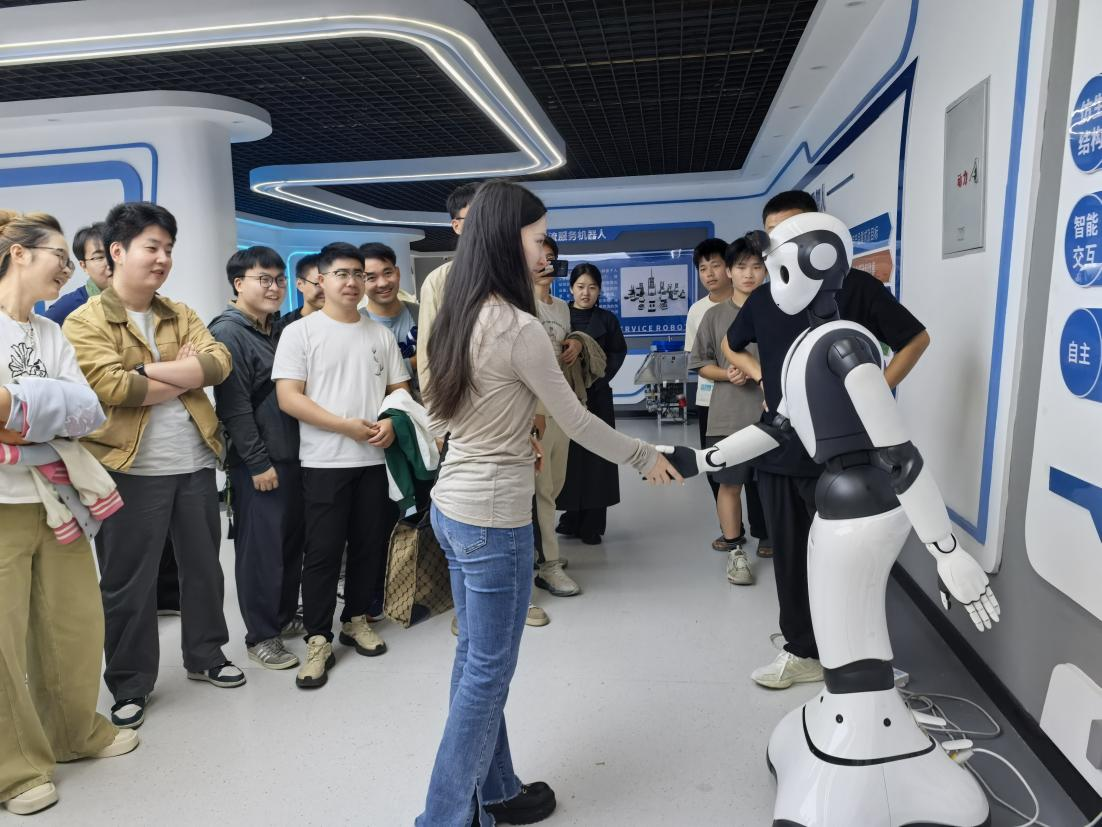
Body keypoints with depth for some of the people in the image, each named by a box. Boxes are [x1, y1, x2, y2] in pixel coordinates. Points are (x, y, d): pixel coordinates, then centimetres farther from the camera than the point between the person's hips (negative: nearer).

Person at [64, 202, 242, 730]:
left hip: (195, 464, 5)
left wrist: (147, 371, -16)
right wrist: (184, 375, -10)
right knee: (128, 583, 6)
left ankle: (206, 655, 35)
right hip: (131, 470, -5)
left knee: (204, 566, 16)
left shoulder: (181, 315, 11)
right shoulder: (85, 323, -5)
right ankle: (130, 685, 22)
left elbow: (219, 363, -5)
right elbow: (112, 388, -21)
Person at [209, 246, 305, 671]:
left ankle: (286, 615, 30)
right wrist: (258, 463, -17)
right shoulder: (228, 332, -10)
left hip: (292, 454, 8)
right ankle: (261, 636, 13)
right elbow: (234, 406, -16)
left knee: (293, 540, 14)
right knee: (261, 547, 0)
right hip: (256, 461, -8)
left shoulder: (279, 330, 15)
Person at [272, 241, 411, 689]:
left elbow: (400, 389, 13)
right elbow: (288, 397, -10)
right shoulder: (300, 332, -2)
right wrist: (347, 426, -16)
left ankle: (356, 620, 29)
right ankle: (318, 640, 12)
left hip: (375, 458, 4)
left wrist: (390, 422, -8)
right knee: (323, 551, 0)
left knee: (370, 545, 11)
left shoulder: (380, 334, 11)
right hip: (324, 461, -4)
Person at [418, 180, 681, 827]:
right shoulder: (520, 328, -19)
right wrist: (645, 457, 3)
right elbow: (575, 420, -10)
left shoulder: (460, 317, 7)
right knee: (489, 670, 5)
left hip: (452, 505, 9)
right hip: (494, 518, -9)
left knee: (476, 657, 17)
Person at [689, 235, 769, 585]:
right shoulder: (714, 315, 4)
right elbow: (701, 363, 7)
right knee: (730, 485, 5)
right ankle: (736, 550, 18)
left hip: (773, 414, 0)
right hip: (728, 416, 0)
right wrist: (726, 374, -10)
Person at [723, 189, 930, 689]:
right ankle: (803, 651, 29)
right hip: (778, 451, 5)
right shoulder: (762, 299, 8)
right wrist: (763, 378, 10)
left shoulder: (855, 286, -6)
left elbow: (916, 340, 4)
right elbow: (732, 347, 27)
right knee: (789, 555, 13)